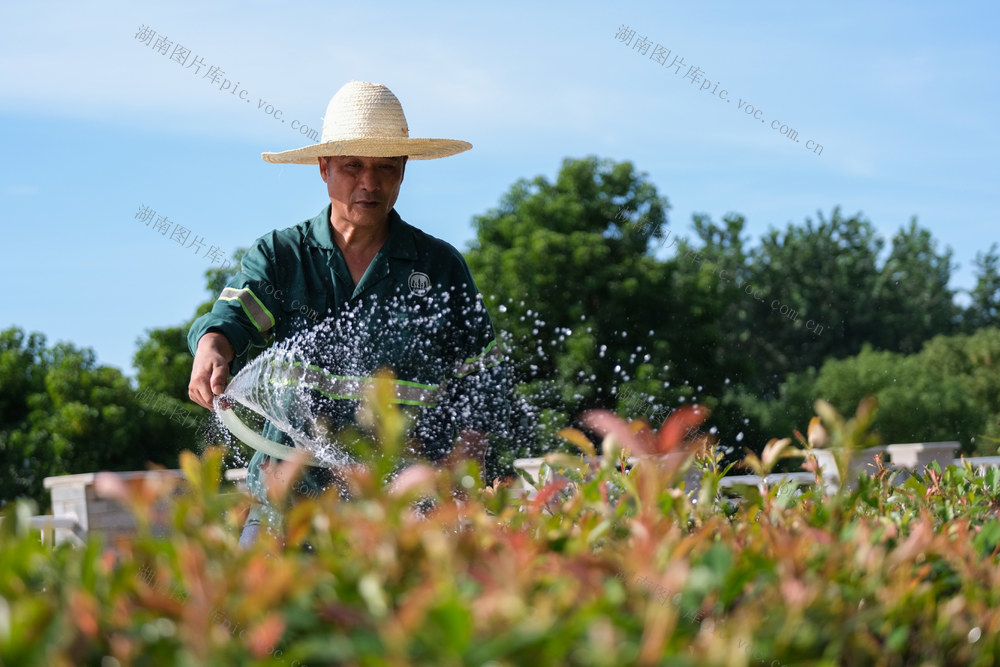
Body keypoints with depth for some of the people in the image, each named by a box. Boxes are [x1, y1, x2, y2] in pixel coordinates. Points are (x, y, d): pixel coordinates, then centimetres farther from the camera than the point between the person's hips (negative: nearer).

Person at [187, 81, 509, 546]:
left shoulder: (441, 267, 9)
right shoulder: (278, 254, 9)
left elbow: (483, 387, 11)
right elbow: (235, 315, -9)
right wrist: (212, 351, -33)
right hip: (288, 494, 1)